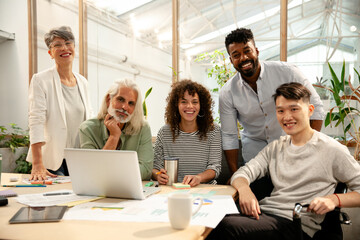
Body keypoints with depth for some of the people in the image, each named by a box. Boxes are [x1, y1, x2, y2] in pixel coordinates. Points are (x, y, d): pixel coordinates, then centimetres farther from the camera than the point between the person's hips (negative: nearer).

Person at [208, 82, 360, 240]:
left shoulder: (331, 150, 1)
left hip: (297, 225, -5)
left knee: (227, 226, -30)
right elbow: (241, 173, 10)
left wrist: (334, 199, -16)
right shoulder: (275, 148, 18)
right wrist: (243, 188, -13)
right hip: (264, 212, 5)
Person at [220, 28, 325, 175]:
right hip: (254, 153, 1)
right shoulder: (227, 93, -10)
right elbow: (229, 136, -4)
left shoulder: (287, 72, -15)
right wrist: (234, 175, -7)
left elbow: (315, 107, -8)